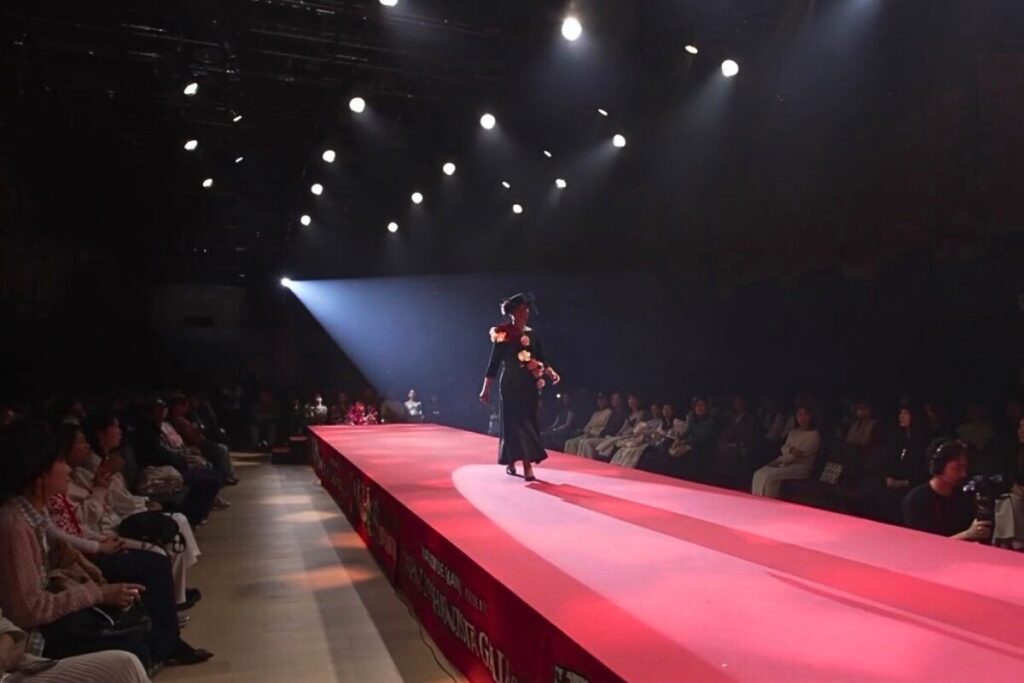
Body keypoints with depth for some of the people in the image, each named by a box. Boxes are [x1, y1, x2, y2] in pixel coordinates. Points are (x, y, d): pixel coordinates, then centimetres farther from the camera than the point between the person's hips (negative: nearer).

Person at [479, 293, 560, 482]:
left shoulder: (532, 334, 8)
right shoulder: (503, 335, -4)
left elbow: (541, 360, 7)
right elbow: (494, 363, -3)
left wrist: (551, 373, -12)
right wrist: (486, 389, -5)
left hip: (529, 385, 4)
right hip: (510, 385, -4)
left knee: (528, 422, 2)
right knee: (514, 423, -5)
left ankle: (522, 465, 8)